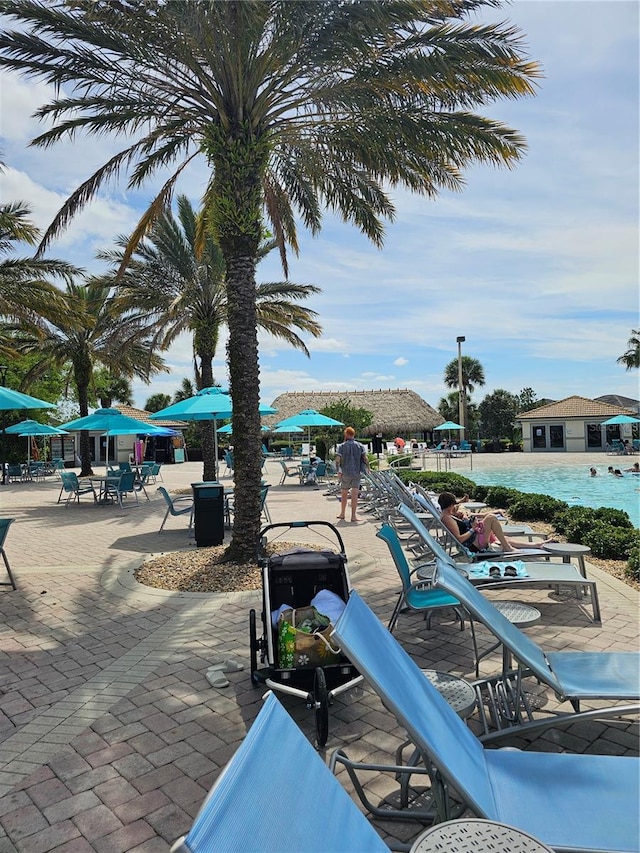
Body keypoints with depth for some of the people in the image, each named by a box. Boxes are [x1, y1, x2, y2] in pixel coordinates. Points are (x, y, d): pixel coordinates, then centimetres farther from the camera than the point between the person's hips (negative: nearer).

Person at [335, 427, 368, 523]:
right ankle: (353, 516, -5)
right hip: (356, 473, 0)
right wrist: (367, 469, 3)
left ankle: (342, 514, 24)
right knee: (354, 495, -2)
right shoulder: (360, 445, 4)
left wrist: (339, 471, 2)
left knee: (344, 494, 14)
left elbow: (337, 459, -8)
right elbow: (365, 457, -7)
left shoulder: (342, 446, 0)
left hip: (345, 473, 0)